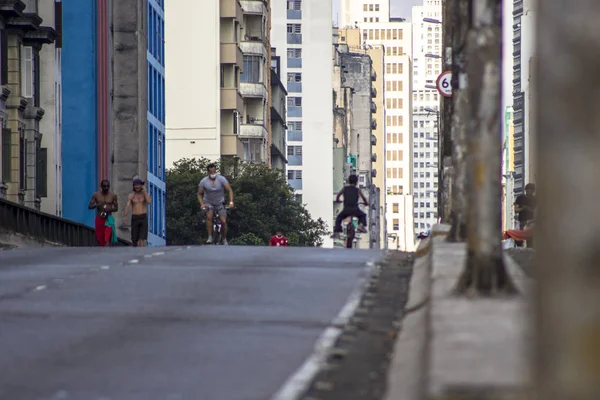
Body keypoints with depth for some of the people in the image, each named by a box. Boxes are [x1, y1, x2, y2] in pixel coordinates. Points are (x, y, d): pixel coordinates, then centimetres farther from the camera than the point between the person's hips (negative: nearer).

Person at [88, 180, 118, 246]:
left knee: (107, 239, -16)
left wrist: (110, 209, -16)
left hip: (108, 219, -2)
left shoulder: (113, 195, 2)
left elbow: (116, 208, 6)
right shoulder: (96, 195, 2)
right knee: (100, 239, 7)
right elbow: (89, 206, 1)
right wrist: (97, 205, -20)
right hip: (99, 219, 2)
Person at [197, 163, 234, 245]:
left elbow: (229, 190, -15)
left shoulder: (221, 179, -14)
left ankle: (224, 239, 8)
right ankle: (210, 237, -24)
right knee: (209, 217, -30)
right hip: (209, 203, 0)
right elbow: (199, 194, -1)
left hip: (220, 203, 0)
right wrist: (202, 204, -18)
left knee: (223, 221, -14)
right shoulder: (203, 181, -11)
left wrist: (231, 202, -29)